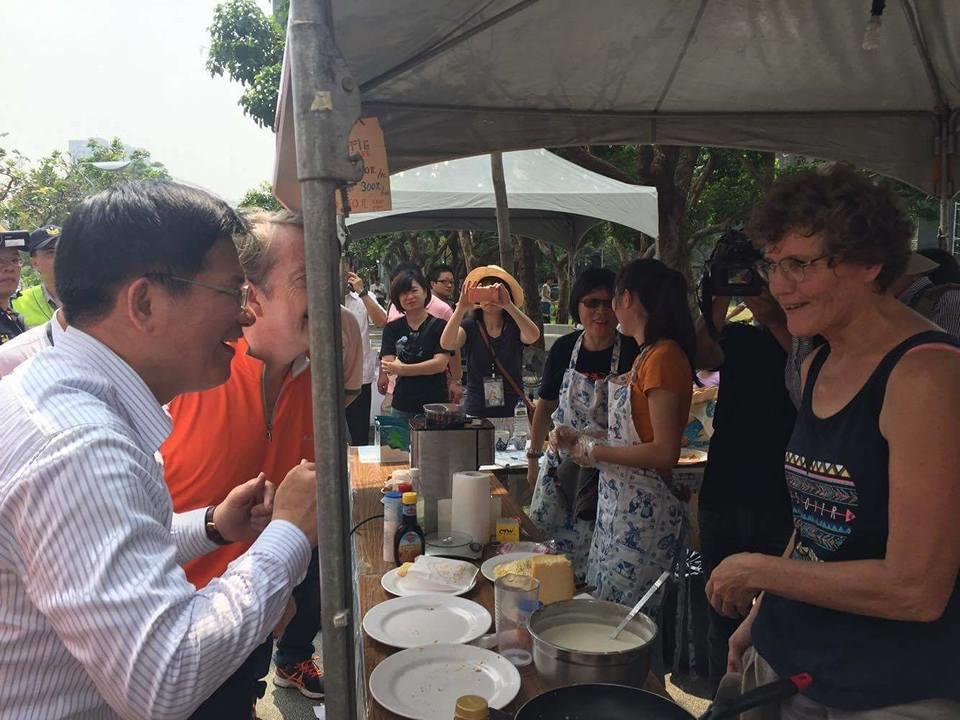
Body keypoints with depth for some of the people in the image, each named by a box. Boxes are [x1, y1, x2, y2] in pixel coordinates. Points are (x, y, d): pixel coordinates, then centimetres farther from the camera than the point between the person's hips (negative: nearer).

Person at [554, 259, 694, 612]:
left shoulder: (664, 357, -17)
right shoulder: (647, 356, 11)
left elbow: (664, 451, -21)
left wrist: (595, 451, -12)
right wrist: (580, 438, 8)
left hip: (643, 513, -9)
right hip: (619, 504, 9)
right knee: (608, 606, 17)